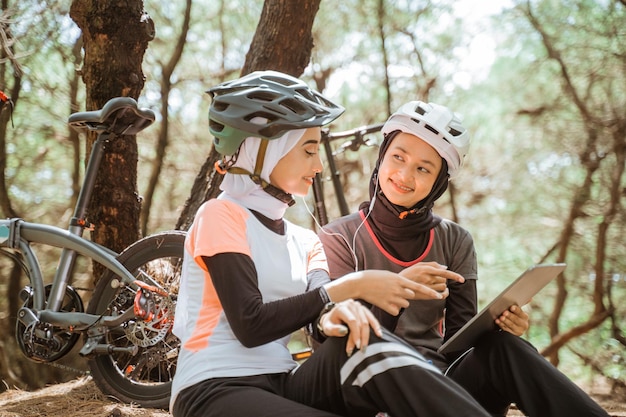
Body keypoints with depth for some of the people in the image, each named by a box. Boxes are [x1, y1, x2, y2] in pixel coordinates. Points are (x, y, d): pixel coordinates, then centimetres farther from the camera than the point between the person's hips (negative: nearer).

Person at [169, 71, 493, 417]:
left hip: (281, 387, 6)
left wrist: (338, 311, -27)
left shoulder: (305, 241, 17)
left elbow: (320, 314, -2)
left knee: (369, 348, -27)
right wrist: (350, 286, -16)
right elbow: (251, 326, -16)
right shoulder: (221, 216, -5)